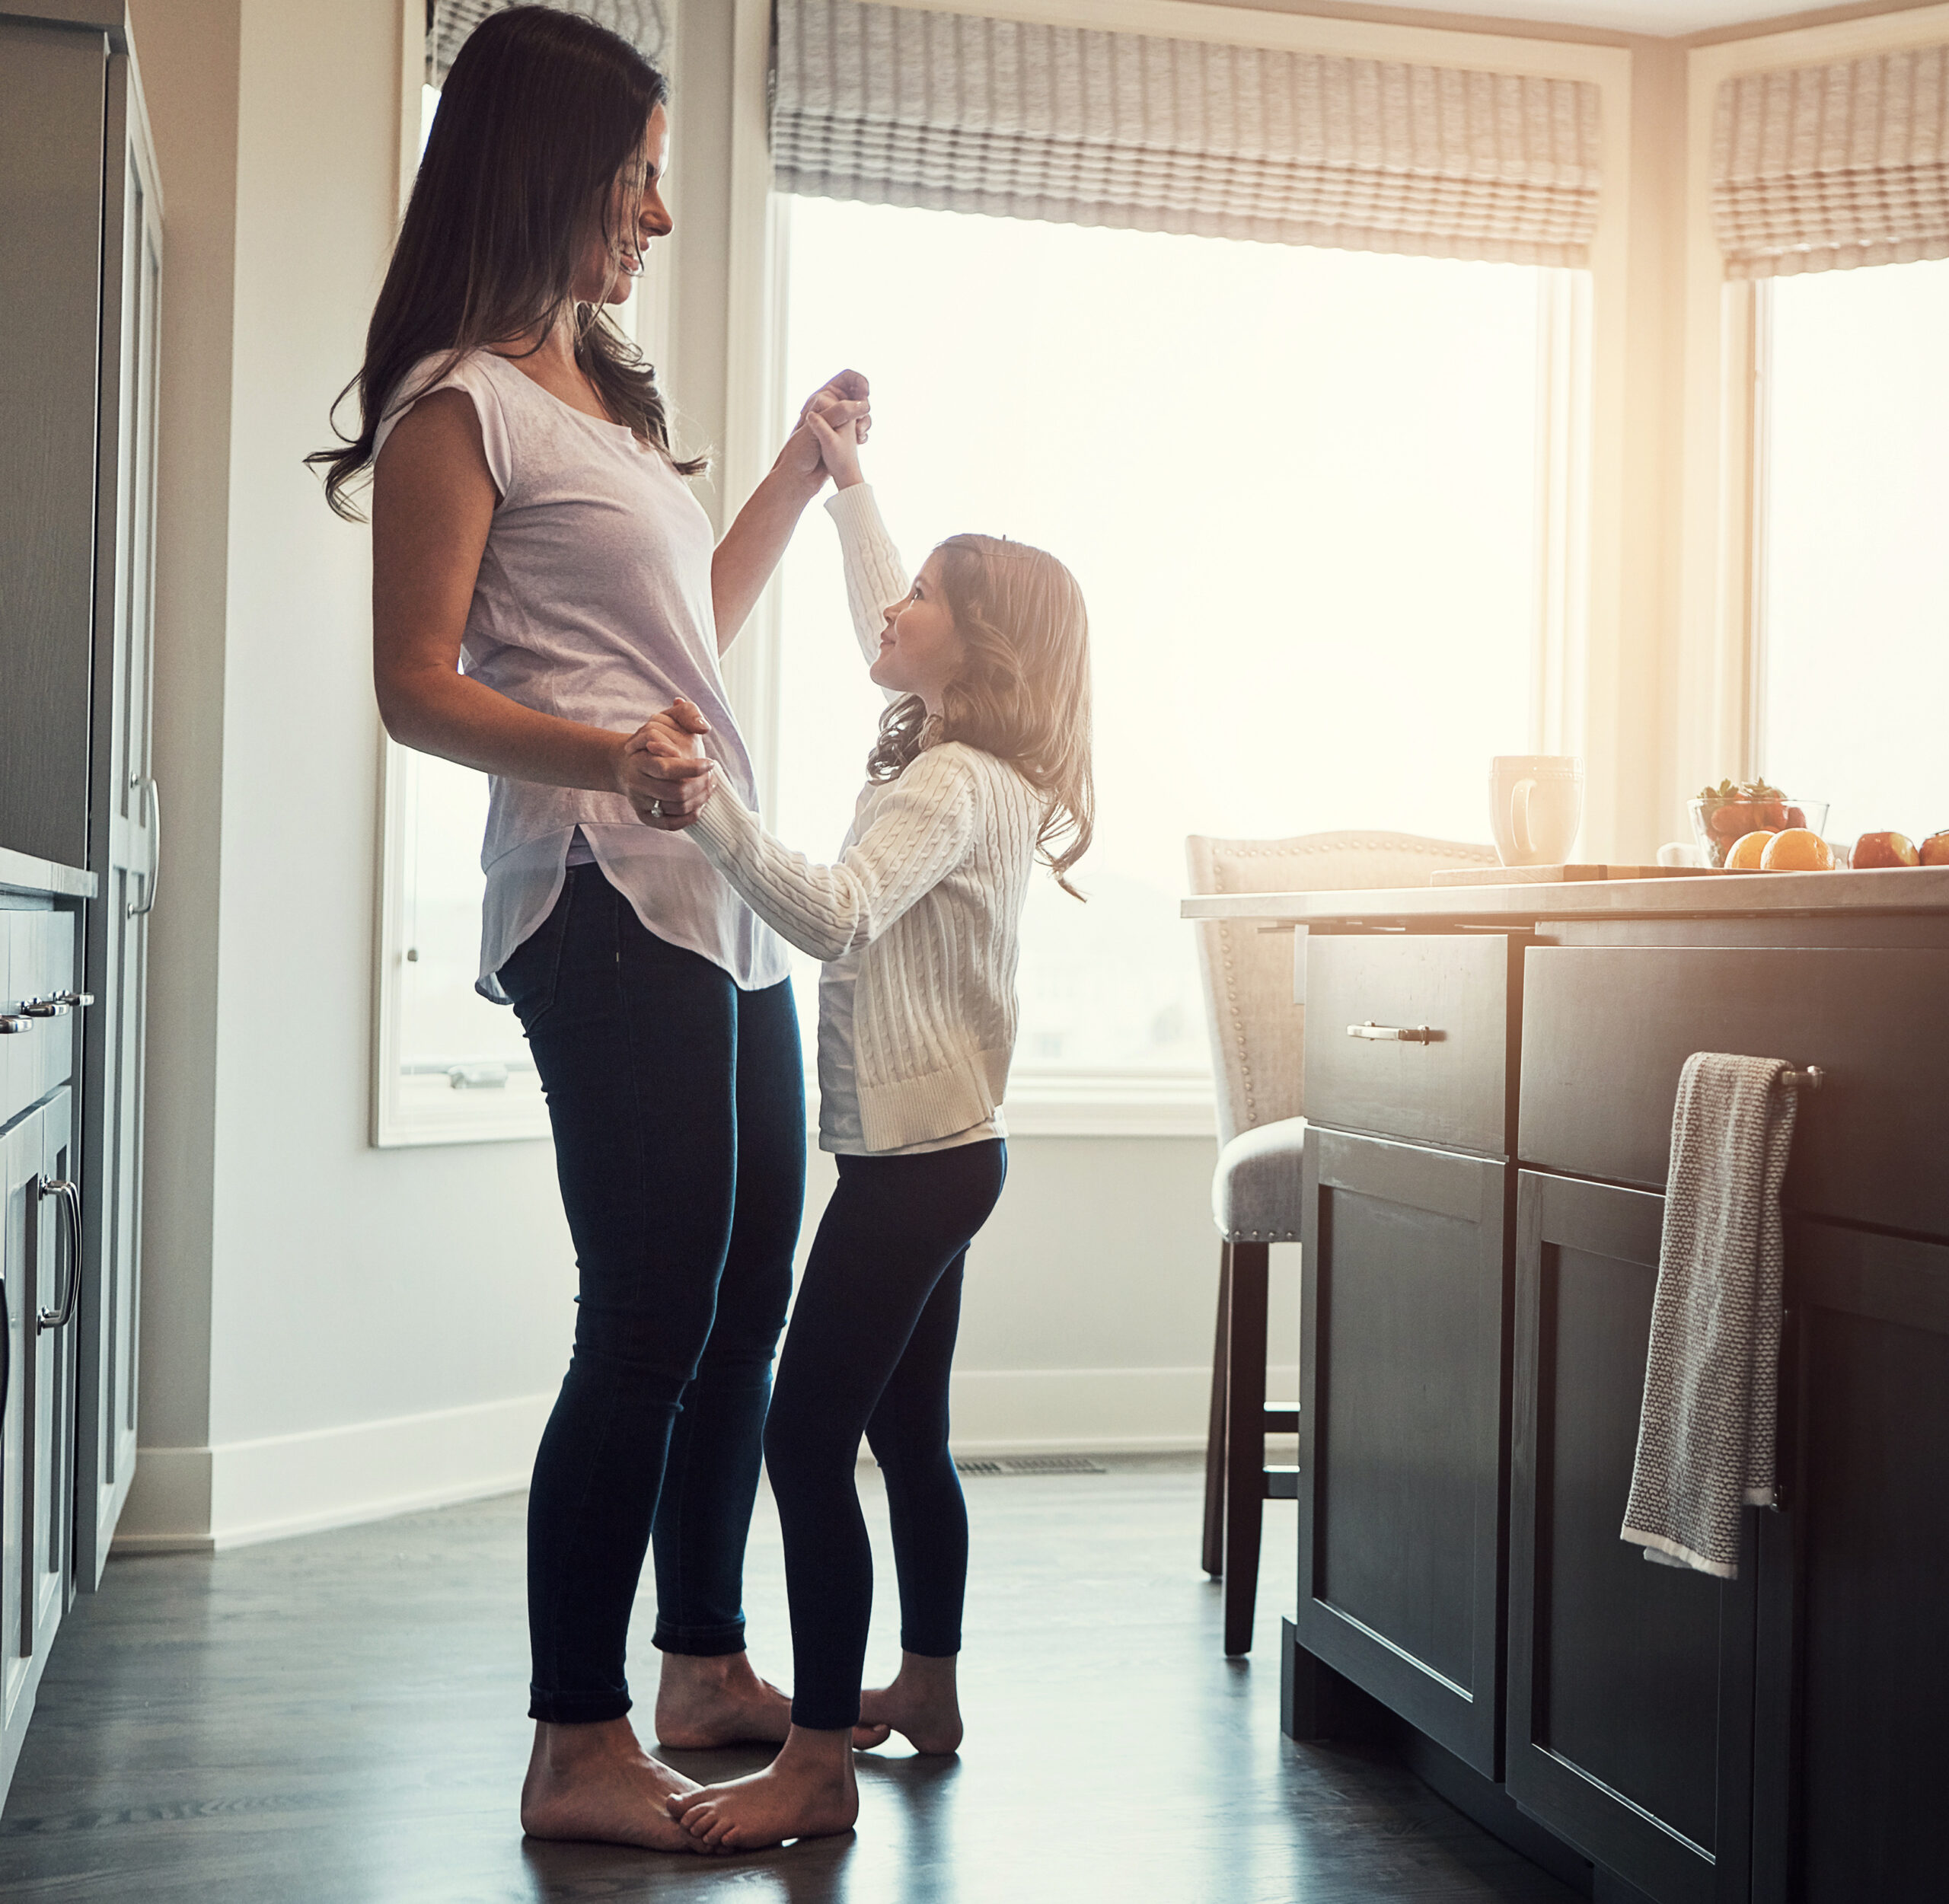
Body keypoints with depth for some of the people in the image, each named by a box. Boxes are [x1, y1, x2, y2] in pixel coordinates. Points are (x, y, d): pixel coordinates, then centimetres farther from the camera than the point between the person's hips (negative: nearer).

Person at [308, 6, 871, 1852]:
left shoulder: (604, 393, 24)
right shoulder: (460, 402, -4)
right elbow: (417, 686, -11)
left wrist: (802, 470, 31)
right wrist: (604, 760, -26)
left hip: (724, 903, 9)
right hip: (603, 906, -9)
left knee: (746, 1302, 11)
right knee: (647, 1324, -10)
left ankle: (705, 1662, 25)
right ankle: (578, 1750, 1)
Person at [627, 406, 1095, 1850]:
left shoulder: (954, 787, -17)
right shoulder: (960, 762, 12)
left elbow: (833, 914, -33)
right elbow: (885, 630, 30)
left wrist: (705, 800, -42)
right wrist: (847, 479, 35)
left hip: (917, 1155, -10)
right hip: (936, 1145, 10)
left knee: (807, 1440, -11)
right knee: (906, 1430, 20)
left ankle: (818, 1765, -7)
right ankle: (928, 1690, 34)